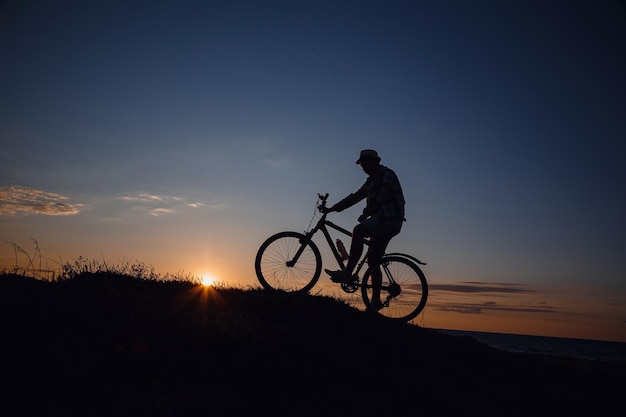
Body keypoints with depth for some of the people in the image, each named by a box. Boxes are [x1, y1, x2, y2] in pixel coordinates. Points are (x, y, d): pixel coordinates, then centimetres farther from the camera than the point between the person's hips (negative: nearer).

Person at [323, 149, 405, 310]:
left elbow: (380, 198, -16)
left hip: (390, 218, -9)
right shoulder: (372, 180, 23)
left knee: (358, 230, -30)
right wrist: (333, 208, 15)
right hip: (382, 221, 9)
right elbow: (356, 196, 20)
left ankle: (347, 273, -31)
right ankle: (376, 300, 9)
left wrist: (365, 215, -12)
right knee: (373, 260, 5)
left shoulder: (387, 175, -4)